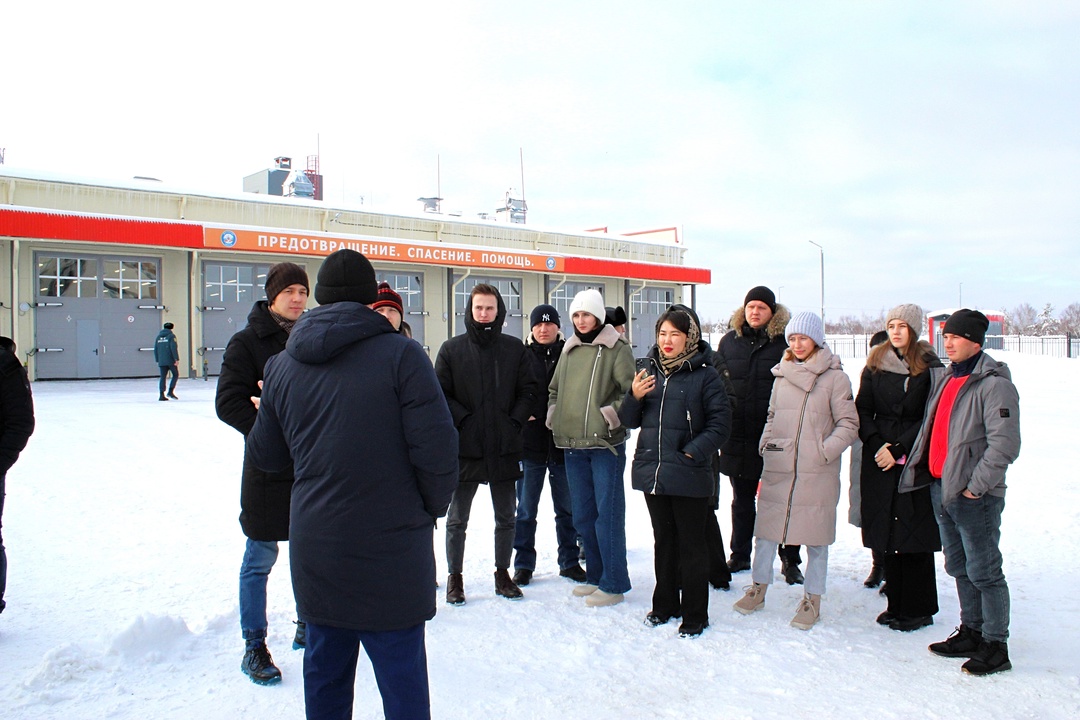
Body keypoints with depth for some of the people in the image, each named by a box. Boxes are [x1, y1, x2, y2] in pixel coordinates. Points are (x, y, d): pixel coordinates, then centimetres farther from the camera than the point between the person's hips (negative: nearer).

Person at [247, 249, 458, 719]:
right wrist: (434, 506, 3)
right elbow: (436, 449, -15)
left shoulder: (282, 366, 3)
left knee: (325, 670, 20)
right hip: (390, 551, -5)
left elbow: (265, 455, 13)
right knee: (401, 680, 6)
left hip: (315, 551, 5)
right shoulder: (400, 354, -13)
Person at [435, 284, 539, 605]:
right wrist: (463, 420, -13)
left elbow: (529, 390, 4)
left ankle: (503, 573, 28)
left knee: (506, 517, 13)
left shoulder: (514, 348, 5)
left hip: (505, 448, 2)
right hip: (464, 448, -2)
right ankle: (455, 577, 21)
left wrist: (514, 421, -7)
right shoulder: (452, 349, 0)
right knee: (457, 519, 8)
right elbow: (439, 394, -3)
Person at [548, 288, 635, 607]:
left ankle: (614, 583, 7)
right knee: (583, 514, 13)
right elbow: (554, 389, 24)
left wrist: (613, 415, -16)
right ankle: (595, 575, 27)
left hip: (606, 443, -6)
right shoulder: (569, 350, 14)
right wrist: (553, 417, 11)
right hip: (573, 445, 6)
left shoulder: (617, 349, -4)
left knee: (608, 512, -3)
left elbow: (632, 389, -11)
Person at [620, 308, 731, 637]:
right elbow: (630, 421, 12)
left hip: (689, 475, -5)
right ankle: (664, 605, 33)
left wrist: (694, 452, -17)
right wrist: (634, 397, -8)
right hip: (652, 471, 5)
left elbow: (720, 422, -8)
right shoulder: (649, 371, 8)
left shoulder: (705, 375, -6)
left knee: (691, 545, 6)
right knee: (663, 541, 18)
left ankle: (695, 615, 19)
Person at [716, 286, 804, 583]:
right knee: (742, 499, 16)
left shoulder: (786, 342, -5)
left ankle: (790, 560, 19)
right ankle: (740, 555, 29)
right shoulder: (730, 341, 7)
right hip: (739, 436, 4)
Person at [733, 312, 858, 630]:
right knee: (766, 525, 9)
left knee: (816, 533, 6)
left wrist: (825, 450, -14)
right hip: (777, 468, 4)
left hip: (817, 472, -4)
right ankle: (759, 587, 25)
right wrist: (765, 443, 5)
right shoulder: (783, 374, 10)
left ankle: (812, 598, 20)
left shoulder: (834, 377, -4)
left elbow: (849, 424, -3)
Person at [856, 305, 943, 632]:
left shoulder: (929, 367, -2)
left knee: (914, 535, -1)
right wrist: (877, 445, -7)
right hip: (879, 461, 4)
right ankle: (896, 605, 17)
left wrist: (898, 449, -12)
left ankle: (919, 609, 11)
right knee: (885, 534, 6)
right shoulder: (875, 364, 9)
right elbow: (863, 410, 7)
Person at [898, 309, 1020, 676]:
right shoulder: (944, 378, 12)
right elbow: (931, 430, 27)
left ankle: (995, 645, 13)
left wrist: (975, 486, -18)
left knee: (983, 572, 0)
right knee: (958, 567, 17)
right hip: (940, 488, 8)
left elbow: (1004, 445, -18)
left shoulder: (995, 384, -13)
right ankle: (971, 632, 29)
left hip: (974, 495, -8)